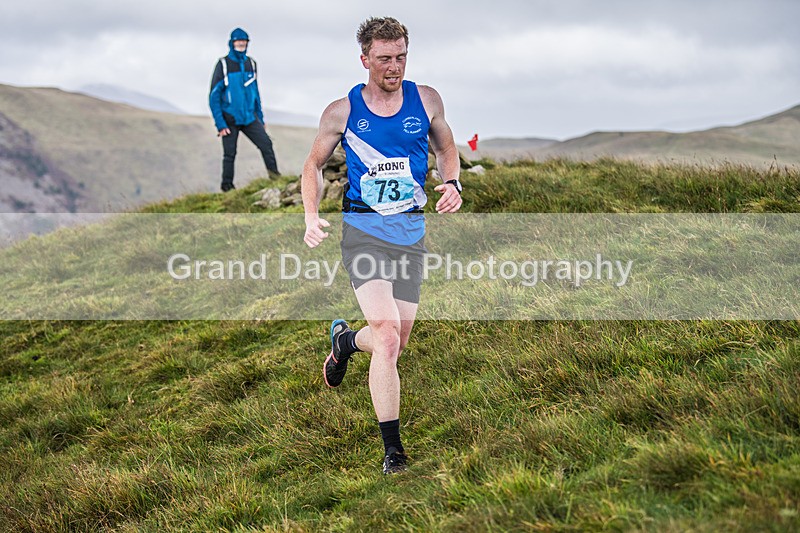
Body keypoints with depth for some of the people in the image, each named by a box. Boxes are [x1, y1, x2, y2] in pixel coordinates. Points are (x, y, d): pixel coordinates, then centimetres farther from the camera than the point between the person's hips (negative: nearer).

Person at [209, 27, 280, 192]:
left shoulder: (251, 64, 9)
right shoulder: (223, 64, -7)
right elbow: (214, 96, -8)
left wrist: (260, 118, 15)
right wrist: (220, 124, -14)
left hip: (250, 117, 4)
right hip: (230, 119, -4)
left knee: (266, 143, -10)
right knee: (229, 154, 0)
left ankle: (275, 177, -6)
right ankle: (227, 187, 11)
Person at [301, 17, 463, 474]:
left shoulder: (426, 100, 4)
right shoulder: (342, 111, -1)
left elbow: (447, 148, 19)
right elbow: (314, 165, 11)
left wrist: (452, 183, -3)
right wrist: (312, 216, -5)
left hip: (412, 233, 3)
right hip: (364, 231, -3)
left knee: (396, 344, 9)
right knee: (388, 338, -19)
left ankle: (346, 339, 46)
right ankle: (393, 449, -9)